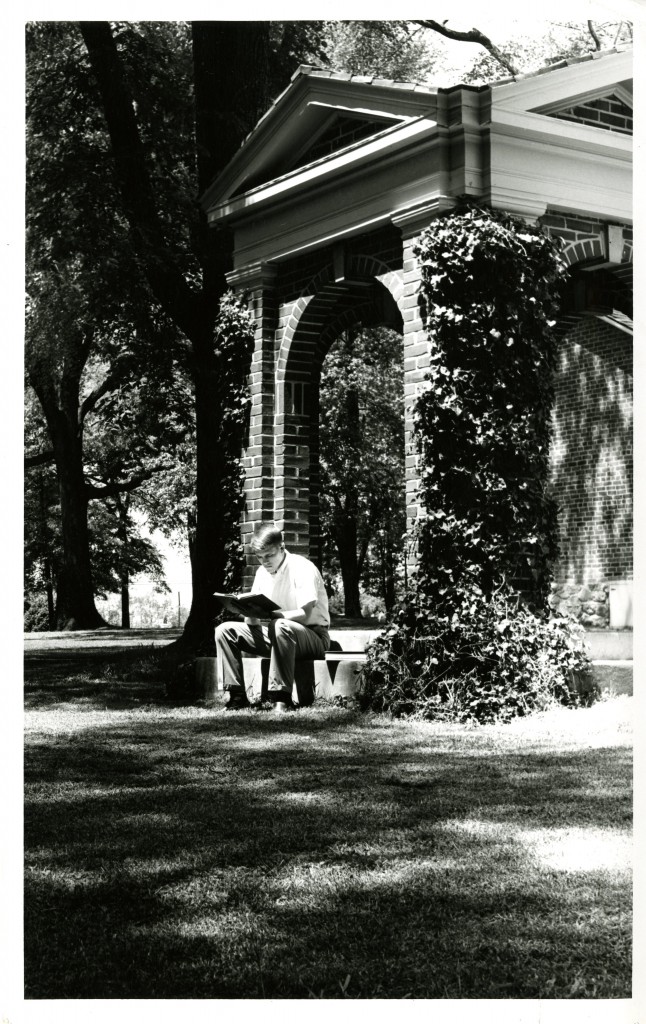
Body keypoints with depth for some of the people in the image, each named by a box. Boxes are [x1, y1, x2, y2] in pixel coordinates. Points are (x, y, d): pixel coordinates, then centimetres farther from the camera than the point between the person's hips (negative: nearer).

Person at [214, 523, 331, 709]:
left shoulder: (303, 568, -14)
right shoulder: (262, 572, 7)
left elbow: (305, 614, -25)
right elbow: (252, 622, 4)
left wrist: (270, 614, -36)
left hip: (313, 636, -7)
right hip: (277, 636, 7)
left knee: (280, 627, -41)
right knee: (225, 630, -5)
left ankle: (281, 697, -36)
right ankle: (237, 696, -11)